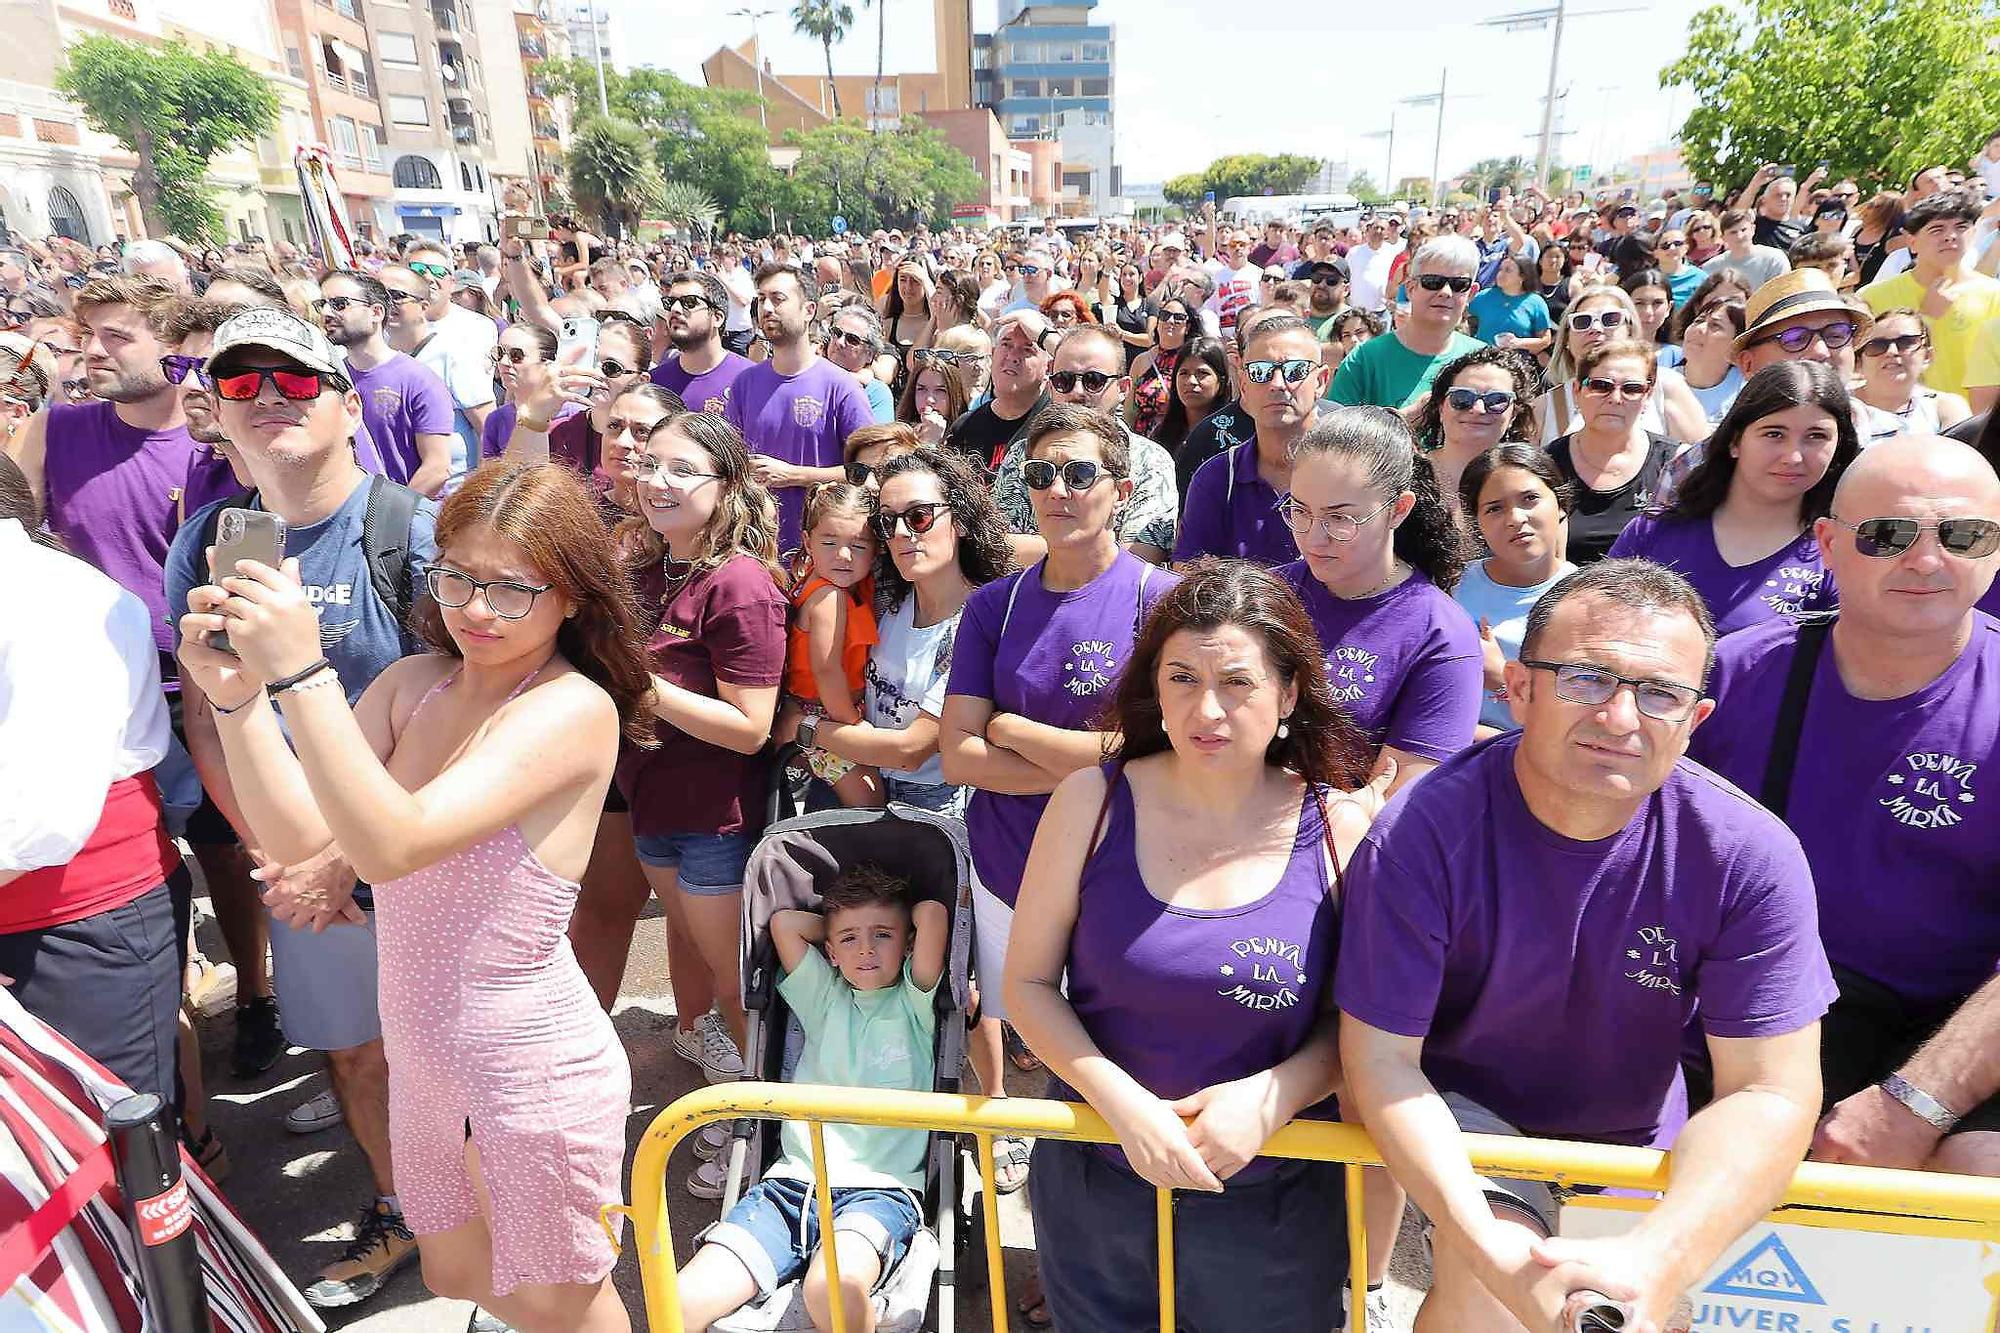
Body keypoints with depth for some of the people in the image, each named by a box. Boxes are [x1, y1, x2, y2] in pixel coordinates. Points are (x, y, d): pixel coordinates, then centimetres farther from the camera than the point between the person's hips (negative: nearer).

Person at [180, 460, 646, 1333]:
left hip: (533, 1070, -7)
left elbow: (393, 845, -30)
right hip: (422, 1056, 7)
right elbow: (297, 835, -8)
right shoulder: (413, 682, 0)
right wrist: (237, 696, -20)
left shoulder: (575, 707, -20)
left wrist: (300, 675, -35)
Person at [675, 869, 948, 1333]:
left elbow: (933, 913, -5)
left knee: (834, 1288, -36)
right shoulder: (824, 997, 19)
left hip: (880, 1187, -3)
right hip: (793, 1181, 4)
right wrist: (844, 929, 18)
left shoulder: (914, 1001, 9)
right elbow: (784, 922, 9)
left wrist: (892, 926, 14)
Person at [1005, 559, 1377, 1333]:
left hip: (1275, 1206, 0)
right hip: (1094, 1183, 1)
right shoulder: (1093, 801, -11)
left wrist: (1273, 1097, -20)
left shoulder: (1339, 828, -11)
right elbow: (1028, 983, -6)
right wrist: (1122, 1103, -18)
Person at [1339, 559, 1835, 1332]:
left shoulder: (1750, 855, -20)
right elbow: (1381, 1058, -22)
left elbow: (1770, 1090, -17)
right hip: (1462, 1112, -3)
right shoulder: (1423, 833, -28)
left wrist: (1655, 1263, -33)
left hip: (1636, 1136, 4)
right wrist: (1492, 1252, -34)